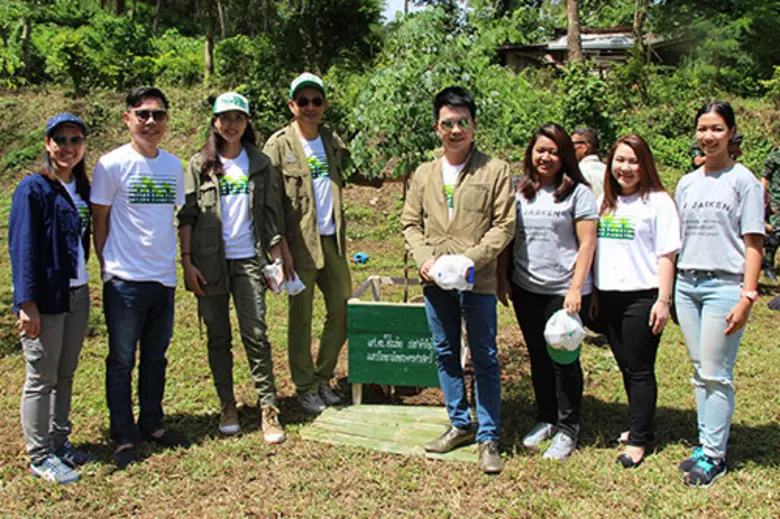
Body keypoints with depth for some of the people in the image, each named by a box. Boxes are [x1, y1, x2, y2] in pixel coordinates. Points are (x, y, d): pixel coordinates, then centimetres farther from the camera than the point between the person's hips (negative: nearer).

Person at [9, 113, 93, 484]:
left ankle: (60, 441, 28)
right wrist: (27, 305, -17)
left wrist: (85, 287, 10)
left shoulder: (82, 189, 10)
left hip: (77, 296, 7)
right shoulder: (33, 189, -10)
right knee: (41, 379, 3)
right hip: (45, 299, -6)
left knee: (66, 375, 15)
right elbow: (23, 249, -13)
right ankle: (40, 456, 14)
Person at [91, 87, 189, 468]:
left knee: (156, 357, 16)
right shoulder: (112, 164, -7)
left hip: (164, 278, 5)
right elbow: (99, 220, -3)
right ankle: (123, 437, 16)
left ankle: (153, 425, 30)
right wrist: (107, 267, -4)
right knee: (122, 360, 5)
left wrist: (185, 262, 11)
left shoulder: (173, 165, 8)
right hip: (125, 279, -5)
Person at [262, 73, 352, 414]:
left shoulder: (334, 142, 10)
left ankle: (323, 379, 27)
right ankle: (306, 389, 18)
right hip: (300, 242, -5)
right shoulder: (279, 145, -5)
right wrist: (281, 247, -13)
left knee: (342, 312, 10)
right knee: (301, 319, 4)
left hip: (332, 240, 5)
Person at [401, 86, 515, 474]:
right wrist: (424, 258, -6)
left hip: (477, 281, -4)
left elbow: (504, 226, -6)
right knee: (446, 354, 13)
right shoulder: (424, 173, 10)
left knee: (485, 358, 2)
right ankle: (460, 424, 29)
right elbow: (410, 223, 11)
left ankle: (488, 437, 13)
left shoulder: (495, 170, -2)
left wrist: (470, 260, -17)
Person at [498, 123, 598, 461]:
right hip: (525, 290, 4)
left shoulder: (577, 192, -4)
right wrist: (502, 278, 3)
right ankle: (545, 419, 30)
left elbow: (587, 244, -7)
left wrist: (576, 289, -14)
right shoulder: (518, 192, 7)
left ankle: (567, 429, 19)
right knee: (538, 358, 14)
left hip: (564, 291, -4)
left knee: (564, 359, 4)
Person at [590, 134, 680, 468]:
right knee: (626, 367, 14)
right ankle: (641, 426, 30)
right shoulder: (605, 201, 12)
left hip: (642, 297, -6)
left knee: (640, 370, 1)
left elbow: (666, 254, -9)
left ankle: (639, 439, 12)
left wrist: (663, 301, -14)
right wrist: (593, 293, 13)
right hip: (609, 296, 6)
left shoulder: (658, 201, -6)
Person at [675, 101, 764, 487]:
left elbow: (753, 244, -6)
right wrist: (668, 290, 12)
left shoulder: (743, 181, -3)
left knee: (716, 375, -4)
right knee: (700, 372, 11)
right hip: (686, 284, 6)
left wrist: (747, 296, -13)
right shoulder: (687, 184, 13)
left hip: (724, 285, -6)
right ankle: (705, 446, 19)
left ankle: (714, 455, 5)